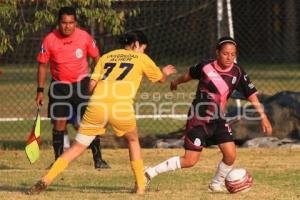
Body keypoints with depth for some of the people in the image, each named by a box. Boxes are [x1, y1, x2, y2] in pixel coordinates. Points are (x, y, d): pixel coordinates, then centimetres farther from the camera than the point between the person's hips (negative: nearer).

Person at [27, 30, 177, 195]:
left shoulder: (106, 56, 26)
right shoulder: (141, 58, 21)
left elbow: (91, 85, 15)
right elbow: (161, 79, 36)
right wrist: (165, 73, 59)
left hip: (96, 106, 2)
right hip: (122, 107, -2)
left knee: (77, 147, 6)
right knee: (133, 141, 26)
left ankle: (46, 180, -8)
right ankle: (140, 186, 22)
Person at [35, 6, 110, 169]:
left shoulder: (84, 37, -11)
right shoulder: (50, 40, -12)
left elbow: (96, 58, 3)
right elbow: (42, 65, -2)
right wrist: (40, 90, -3)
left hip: (82, 84, 0)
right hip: (59, 86, 0)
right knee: (59, 123, 0)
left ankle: (98, 159, 2)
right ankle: (58, 160, 11)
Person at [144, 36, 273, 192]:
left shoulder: (237, 73, -6)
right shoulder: (205, 67, -12)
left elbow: (251, 95, -4)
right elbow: (189, 74, 9)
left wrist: (263, 117, -11)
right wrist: (176, 82, 29)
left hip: (219, 120, 4)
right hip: (199, 119, -4)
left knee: (230, 155, -7)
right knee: (190, 161, -9)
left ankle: (216, 185, 19)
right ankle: (150, 173, 2)